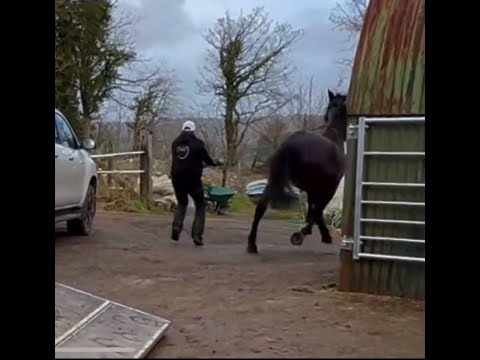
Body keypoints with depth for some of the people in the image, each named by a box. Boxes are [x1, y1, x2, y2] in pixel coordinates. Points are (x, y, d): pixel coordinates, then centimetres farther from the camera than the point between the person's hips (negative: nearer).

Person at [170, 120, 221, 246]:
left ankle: (176, 227, 1)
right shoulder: (197, 143, -6)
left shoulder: (175, 143, 7)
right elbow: (207, 160, 1)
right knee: (200, 206, 10)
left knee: (182, 204, 25)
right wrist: (216, 163, 23)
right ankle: (197, 235, -2)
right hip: (193, 179, -4)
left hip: (177, 179, 4)